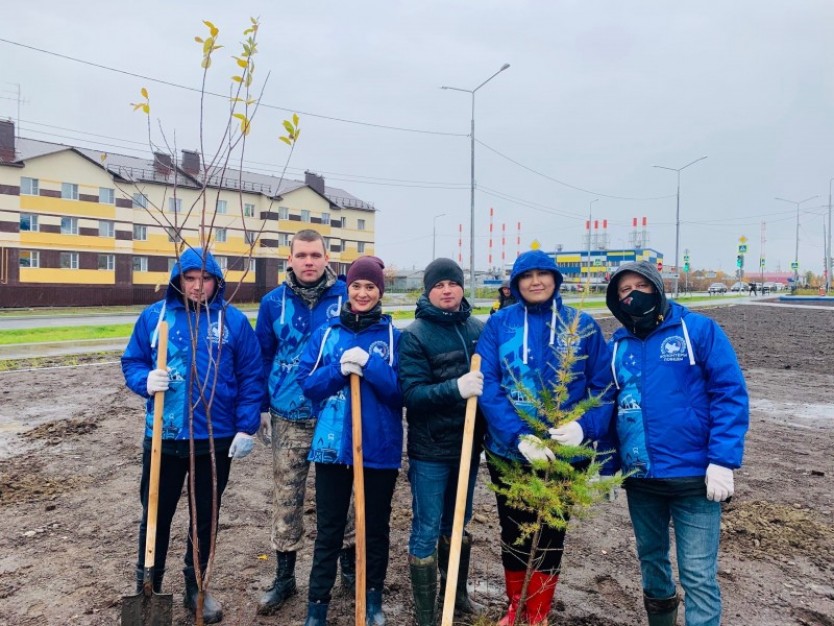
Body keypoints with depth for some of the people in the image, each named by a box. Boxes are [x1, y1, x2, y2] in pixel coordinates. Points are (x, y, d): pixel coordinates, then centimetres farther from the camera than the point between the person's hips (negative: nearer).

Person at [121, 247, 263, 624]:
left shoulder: (234, 321, -4)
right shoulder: (154, 316, 0)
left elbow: (251, 378, -2)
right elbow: (131, 362, 7)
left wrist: (246, 427, -7)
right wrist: (146, 381, -16)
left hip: (217, 440, 0)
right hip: (163, 437, 1)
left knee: (205, 515, 15)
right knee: (156, 514, 13)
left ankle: (196, 586, 36)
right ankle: (148, 589, 34)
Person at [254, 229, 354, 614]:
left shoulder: (348, 297, -5)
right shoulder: (273, 302, 0)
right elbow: (263, 357, 7)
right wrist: (263, 408, 5)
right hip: (289, 419, 2)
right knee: (286, 500, 11)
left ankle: (349, 567, 31)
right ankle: (284, 577, 27)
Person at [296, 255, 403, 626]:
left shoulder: (393, 337, -2)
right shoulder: (325, 334, 4)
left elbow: (402, 391, -8)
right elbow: (306, 383, -1)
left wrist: (369, 365, -21)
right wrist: (339, 370, -17)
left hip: (380, 449, 0)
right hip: (332, 446, 1)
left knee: (376, 527, 15)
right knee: (328, 530, 11)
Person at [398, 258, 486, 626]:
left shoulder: (479, 328, 0)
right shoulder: (414, 334, -12)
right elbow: (410, 393, -18)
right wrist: (456, 388, -31)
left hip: (468, 444, 5)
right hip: (430, 449, -4)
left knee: (459, 525, 21)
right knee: (427, 530, 5)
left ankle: (456, 593, 42)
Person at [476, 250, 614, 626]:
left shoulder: (582, 325, -4)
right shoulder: (499, 324, -5)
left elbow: (603, 385, -5)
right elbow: (487, 385, -13)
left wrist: (585, 426, -23)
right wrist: (519, 436, -25)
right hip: (507, 451, 1)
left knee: (550, 534, 15)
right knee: (513, 532, 18)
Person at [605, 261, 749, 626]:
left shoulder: (698, 329, -6)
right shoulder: (617, 345, 6)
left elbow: (730, 394, -10)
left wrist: (723, 460, -16)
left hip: (693, 474, -5)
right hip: (639, 475, 5)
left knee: (698, 575, 0)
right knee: (650, 556, 22)